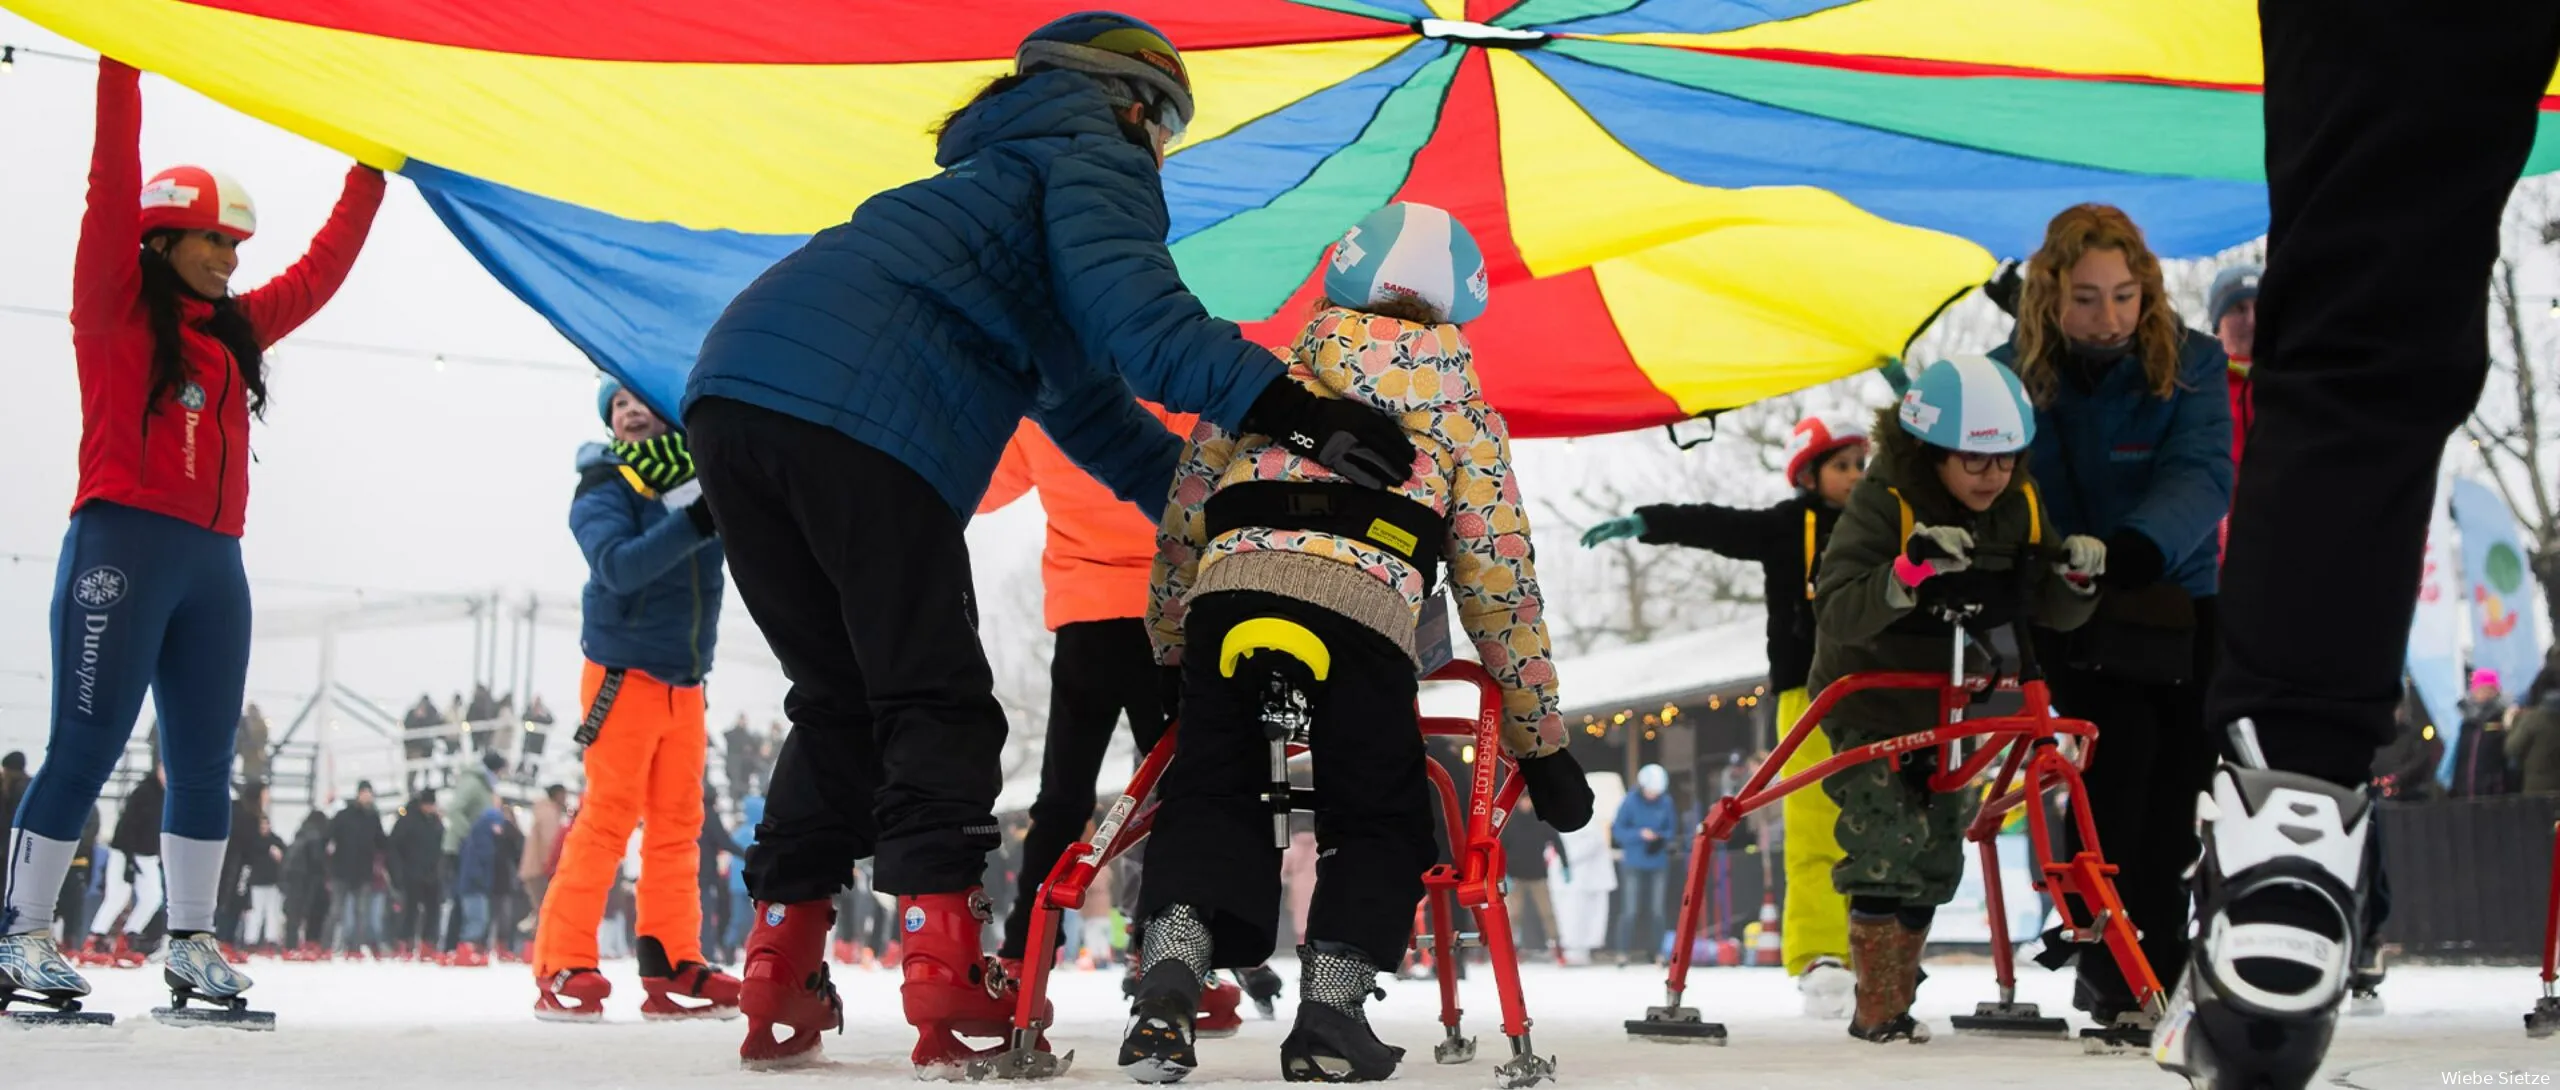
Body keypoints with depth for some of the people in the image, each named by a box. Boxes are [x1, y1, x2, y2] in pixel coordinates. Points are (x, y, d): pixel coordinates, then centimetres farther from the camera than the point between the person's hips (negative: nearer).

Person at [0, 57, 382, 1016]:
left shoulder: (236, 328, 19)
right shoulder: (114, 309, 3)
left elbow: (322, 268, 29)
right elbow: (113, 191, -6)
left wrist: (371, 173, 30)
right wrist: (122, 72, -10)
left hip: (213, 561, 6)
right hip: (123, 547, -6)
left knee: (204, 759, 5)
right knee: (85, 749, -8)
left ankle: (192, 942, 11)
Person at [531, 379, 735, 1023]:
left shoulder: (702, 480, 8)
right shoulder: (604, 488, -6)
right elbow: (618, 565, -23)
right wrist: (693, 523, -36)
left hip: (686, 685, 5)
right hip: (624, 674, -5)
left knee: (678, 824, 6)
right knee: (608, 815, -10)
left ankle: (672, 969, 10)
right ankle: (562, 968, -10)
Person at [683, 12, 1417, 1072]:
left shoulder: (1005, 178, 40)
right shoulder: (1095, 153, 12)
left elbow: (1086, 398, 40)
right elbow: (1127, 300, -11)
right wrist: (1283, 406, -19)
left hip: (733, 387, 8)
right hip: (857, 415, -8)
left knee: (839, 701, 17)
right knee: (936, 704, -1)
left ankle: (778, 974, 13)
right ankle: (945, 974, -13)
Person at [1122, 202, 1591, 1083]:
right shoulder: (1459, 406, 28)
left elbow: (1177, 533, 30)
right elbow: (1499, 582, 24)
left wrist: (1171, 664, 44)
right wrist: (1542, 744, 28)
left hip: (1230, 587, 1)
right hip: (1364, 605, -1)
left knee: (1210, 800, 15)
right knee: (1380, 822, 17)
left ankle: (1168, 980, -8)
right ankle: (1330, 1011, 0)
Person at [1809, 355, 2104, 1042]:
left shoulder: (2022, 508, -7)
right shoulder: (1882, 504, -23)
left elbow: (2050, 614, -3)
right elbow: (1836, 614, -33)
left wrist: (2078, 578, -25)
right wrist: (1910, 570, -49)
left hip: (1954, 709, 6)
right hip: (1870, 701, -6)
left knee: (1936, 858, 9)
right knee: (1887, 842, -17)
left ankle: (1896, 996, 22)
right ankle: (1877, 1009, -11)